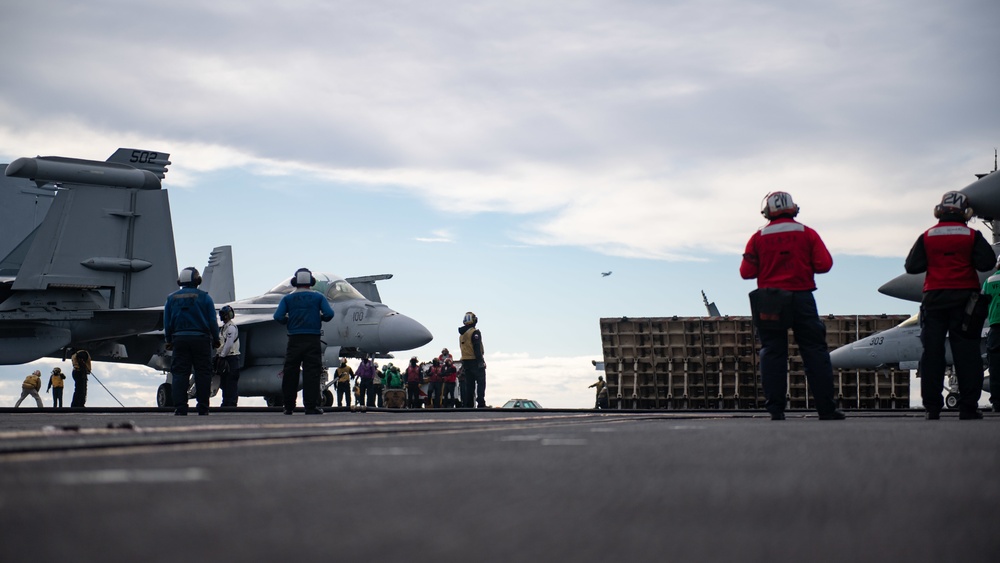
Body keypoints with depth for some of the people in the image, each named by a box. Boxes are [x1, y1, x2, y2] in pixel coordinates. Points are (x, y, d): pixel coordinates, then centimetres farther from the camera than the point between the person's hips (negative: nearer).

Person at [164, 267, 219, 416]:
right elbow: (212, 321, -1)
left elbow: (167, 323, 9)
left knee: (179, 374, 2)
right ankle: (203, 408, 1)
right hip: (201, 338, -2)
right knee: (203, 374, 3)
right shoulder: (204, 297, 0)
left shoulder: (171, 298, 8)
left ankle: (180, 409, -4)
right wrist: (215, 339, 9)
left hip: (179, 339, 2)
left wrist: (169, 341, 18)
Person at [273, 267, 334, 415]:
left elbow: (278, 316, -7)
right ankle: (310, 406, -7)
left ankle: (289, 406, 11)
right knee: (311, 372, -1)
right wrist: (320, 318, 11)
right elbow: (329, 314, -9)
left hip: (294, 340, 1)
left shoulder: (288, 298, 6)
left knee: (290, 373, 8)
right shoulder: (318, 297, 4)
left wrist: (288, 320, 12)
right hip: (313, 340, -1)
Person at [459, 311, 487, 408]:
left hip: (465, 361, 8)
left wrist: (464, 364, 16)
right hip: (475, 361, -8)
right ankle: (481, 404, -15)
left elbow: (462, 348, 15)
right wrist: (480, 361, -19)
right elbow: (477, 348, -18)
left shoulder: (462, 334, 14)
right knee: (481, 383, -7)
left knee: (469, 384, 11)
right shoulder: (475, 332, -11)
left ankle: (468, 405, 9)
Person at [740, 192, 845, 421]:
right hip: (802, 298, -1)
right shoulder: (807, 234, 2)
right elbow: (824, 264, -4)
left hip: (769, 300, 1)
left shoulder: (758, 238, 2)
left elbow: (746, 272, 0)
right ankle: (826, 408, 1)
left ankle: (775, 408, -1)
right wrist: (804, 264, 14)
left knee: (772, 353, 4)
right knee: (815, 351, 3)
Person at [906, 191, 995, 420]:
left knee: (932, 351, 4)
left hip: (934, 298, 1)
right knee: (966, 351, 1)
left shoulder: (927, 236, 2)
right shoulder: (972, 236, -3)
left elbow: (911, 266, -1)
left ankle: (932, 407, 1)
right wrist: (966, 260, 9)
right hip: (965, 297, -1)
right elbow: (986, 263, -10)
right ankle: (968, 406, -3)